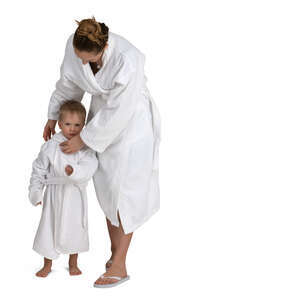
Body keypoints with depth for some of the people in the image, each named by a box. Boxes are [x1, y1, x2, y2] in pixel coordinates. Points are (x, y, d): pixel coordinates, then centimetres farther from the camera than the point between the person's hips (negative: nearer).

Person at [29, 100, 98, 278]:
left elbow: (89, 167, -21)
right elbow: (39, 169, 2)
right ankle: (47, 265, 25)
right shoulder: (51, 146, -6)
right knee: (49, 228, 7)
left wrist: (74, 171, -40)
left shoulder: (85, 148, -8)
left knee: (74, 228, 12)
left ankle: (73, 264, 32)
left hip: (76, 195, 0)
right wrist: (35, 191, -1)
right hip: (55, 194, 0)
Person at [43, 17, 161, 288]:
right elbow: (69, 81, 2)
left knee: (124, 193, -2)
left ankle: (118, 266, 8)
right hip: (104, 115, 6)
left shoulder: (127, 60, -36)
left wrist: (83, 140, -18)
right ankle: (116, 252, 26)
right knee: (107, 188, 11)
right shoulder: (75, 43, -17)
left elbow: (117, 112, -27)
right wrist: (54, 116, 12)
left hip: (131, 121, -6)